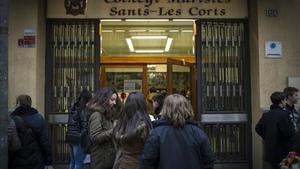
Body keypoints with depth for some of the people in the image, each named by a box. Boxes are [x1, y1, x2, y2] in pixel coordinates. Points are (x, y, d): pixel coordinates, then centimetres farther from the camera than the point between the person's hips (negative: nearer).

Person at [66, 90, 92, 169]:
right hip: (78, 139, -8)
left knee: (72, 162, 16)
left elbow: (70, 124, 15)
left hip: (70, 136, 8)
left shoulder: (74, 107, 11)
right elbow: (84, 126, -16)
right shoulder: (83, 110, -13)